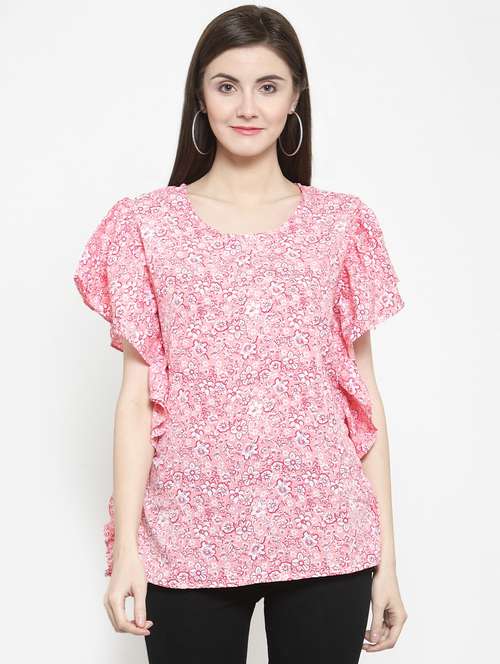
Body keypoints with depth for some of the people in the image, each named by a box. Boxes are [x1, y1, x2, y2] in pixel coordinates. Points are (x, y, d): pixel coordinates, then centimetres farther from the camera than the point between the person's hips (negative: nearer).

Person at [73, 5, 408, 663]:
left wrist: (386, 556, 3)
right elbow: (137, 395, 2)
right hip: (189, 541, 0)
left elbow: (364, 393, 5)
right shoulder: (148, 226, 4)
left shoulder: (343, 224, 5)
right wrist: (125, 547, -5)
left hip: (326, 538, 1)